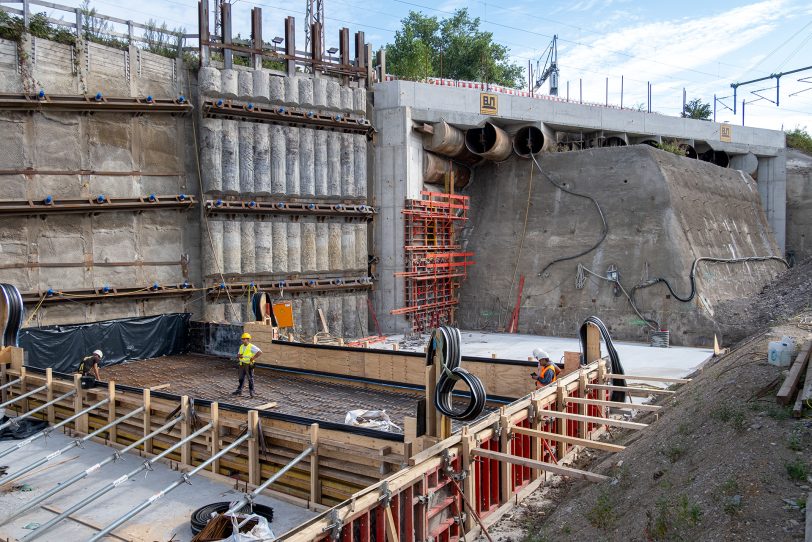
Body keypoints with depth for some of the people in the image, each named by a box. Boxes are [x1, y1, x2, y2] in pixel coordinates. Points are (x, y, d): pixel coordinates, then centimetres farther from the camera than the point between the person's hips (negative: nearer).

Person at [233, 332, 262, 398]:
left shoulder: (251, 347, -15)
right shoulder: (241, 346, 7)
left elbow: (260, 352, -23)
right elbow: (238, 355, 13)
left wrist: (253, 358, -23)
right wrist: (239, 356, -11)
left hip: (249, 365, -7)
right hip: (242, 365, 7)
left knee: (250, 379, 1)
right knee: (241, 378, 14)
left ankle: (251, 392, 9)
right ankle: (239, 391, 24)